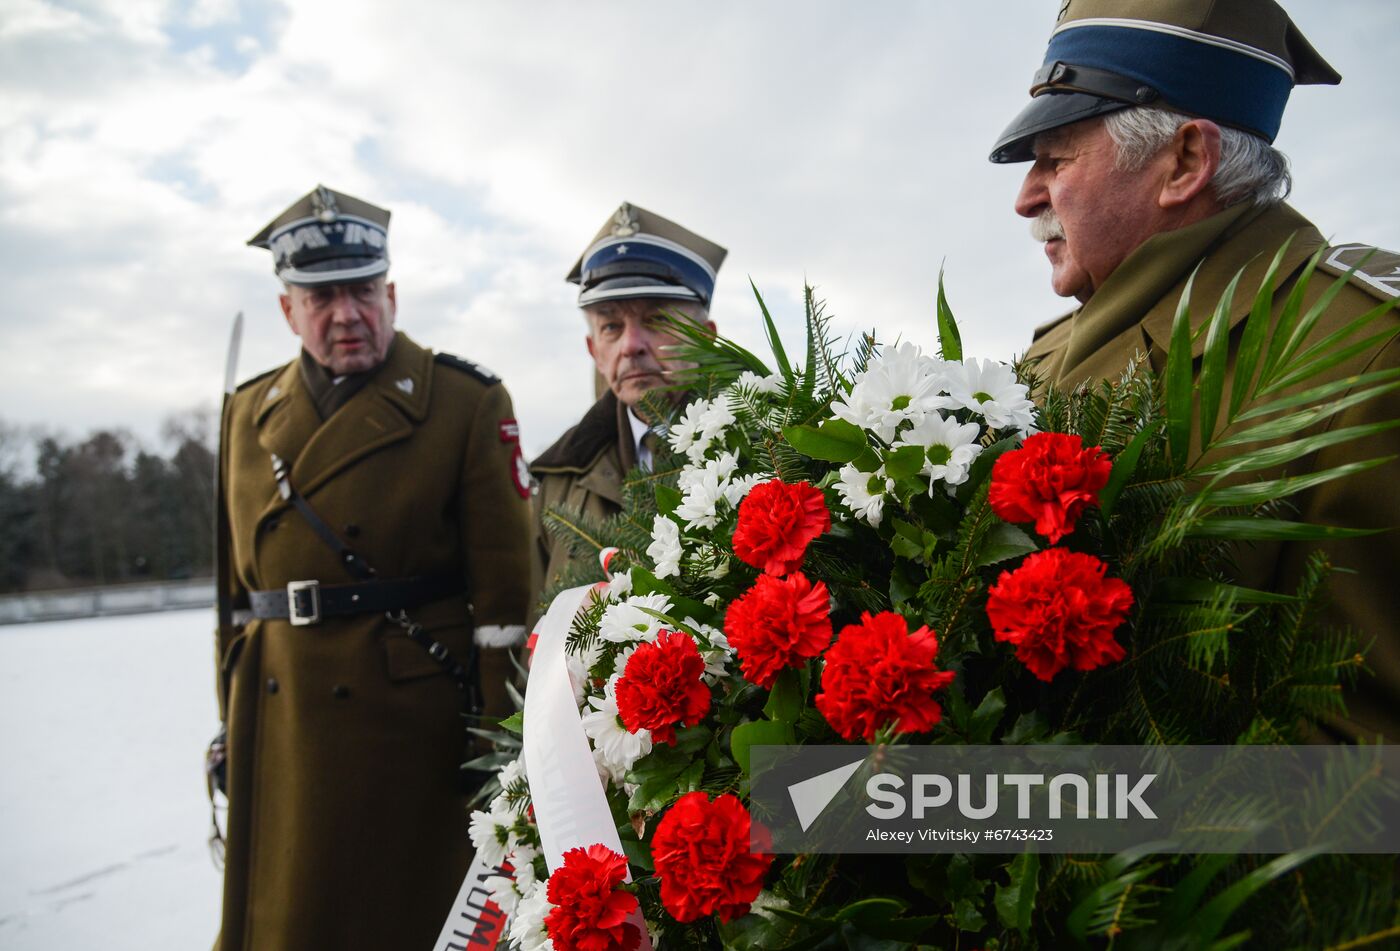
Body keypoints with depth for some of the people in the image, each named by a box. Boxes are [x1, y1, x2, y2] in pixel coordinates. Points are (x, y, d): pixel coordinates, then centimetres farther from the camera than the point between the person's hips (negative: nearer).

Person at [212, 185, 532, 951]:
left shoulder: (468, 403, -4)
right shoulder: (247, 414, 11)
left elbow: (504, 587, -7)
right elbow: (233, 584, 14)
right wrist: (230, 722, 11)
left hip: (415, 724, -4)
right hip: (278, 728, 4)